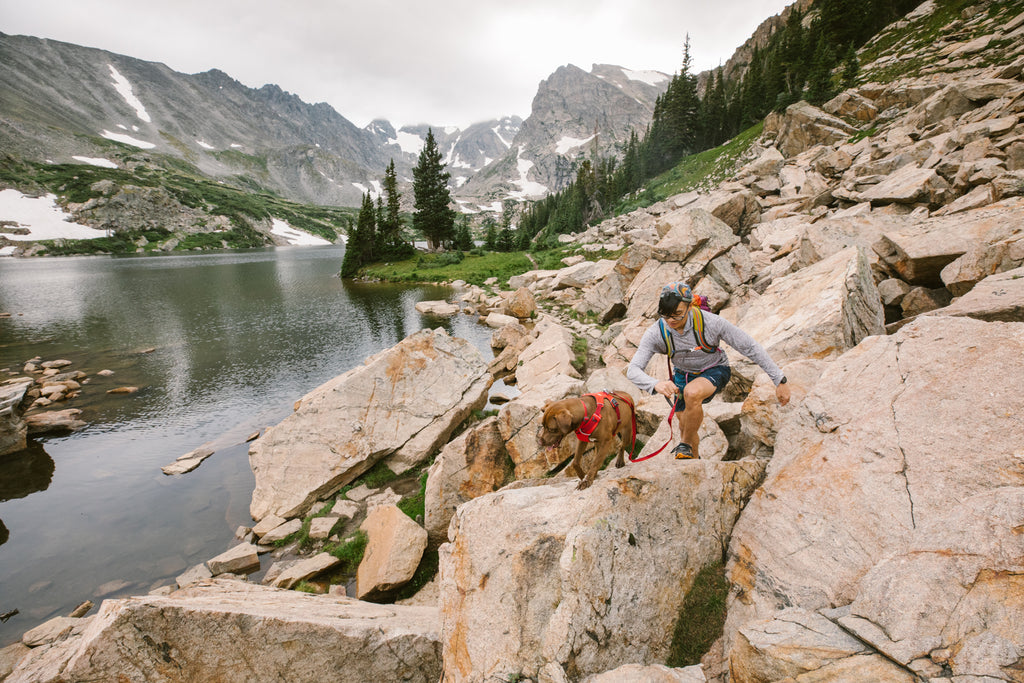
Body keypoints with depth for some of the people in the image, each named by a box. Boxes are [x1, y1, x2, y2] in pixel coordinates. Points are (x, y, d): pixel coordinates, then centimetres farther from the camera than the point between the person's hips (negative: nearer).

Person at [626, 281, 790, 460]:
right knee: (685, 427, 14)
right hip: (683, 374, 3)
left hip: (714, 371, -3)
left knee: (692, 392, -36)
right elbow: (633, 370, -33)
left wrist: (780, 380, -18)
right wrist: (655, 384, -55)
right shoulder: (655, 333, -27)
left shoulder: (712, 322, -32)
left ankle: (686, 446, -12)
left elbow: (751, 347, -21)